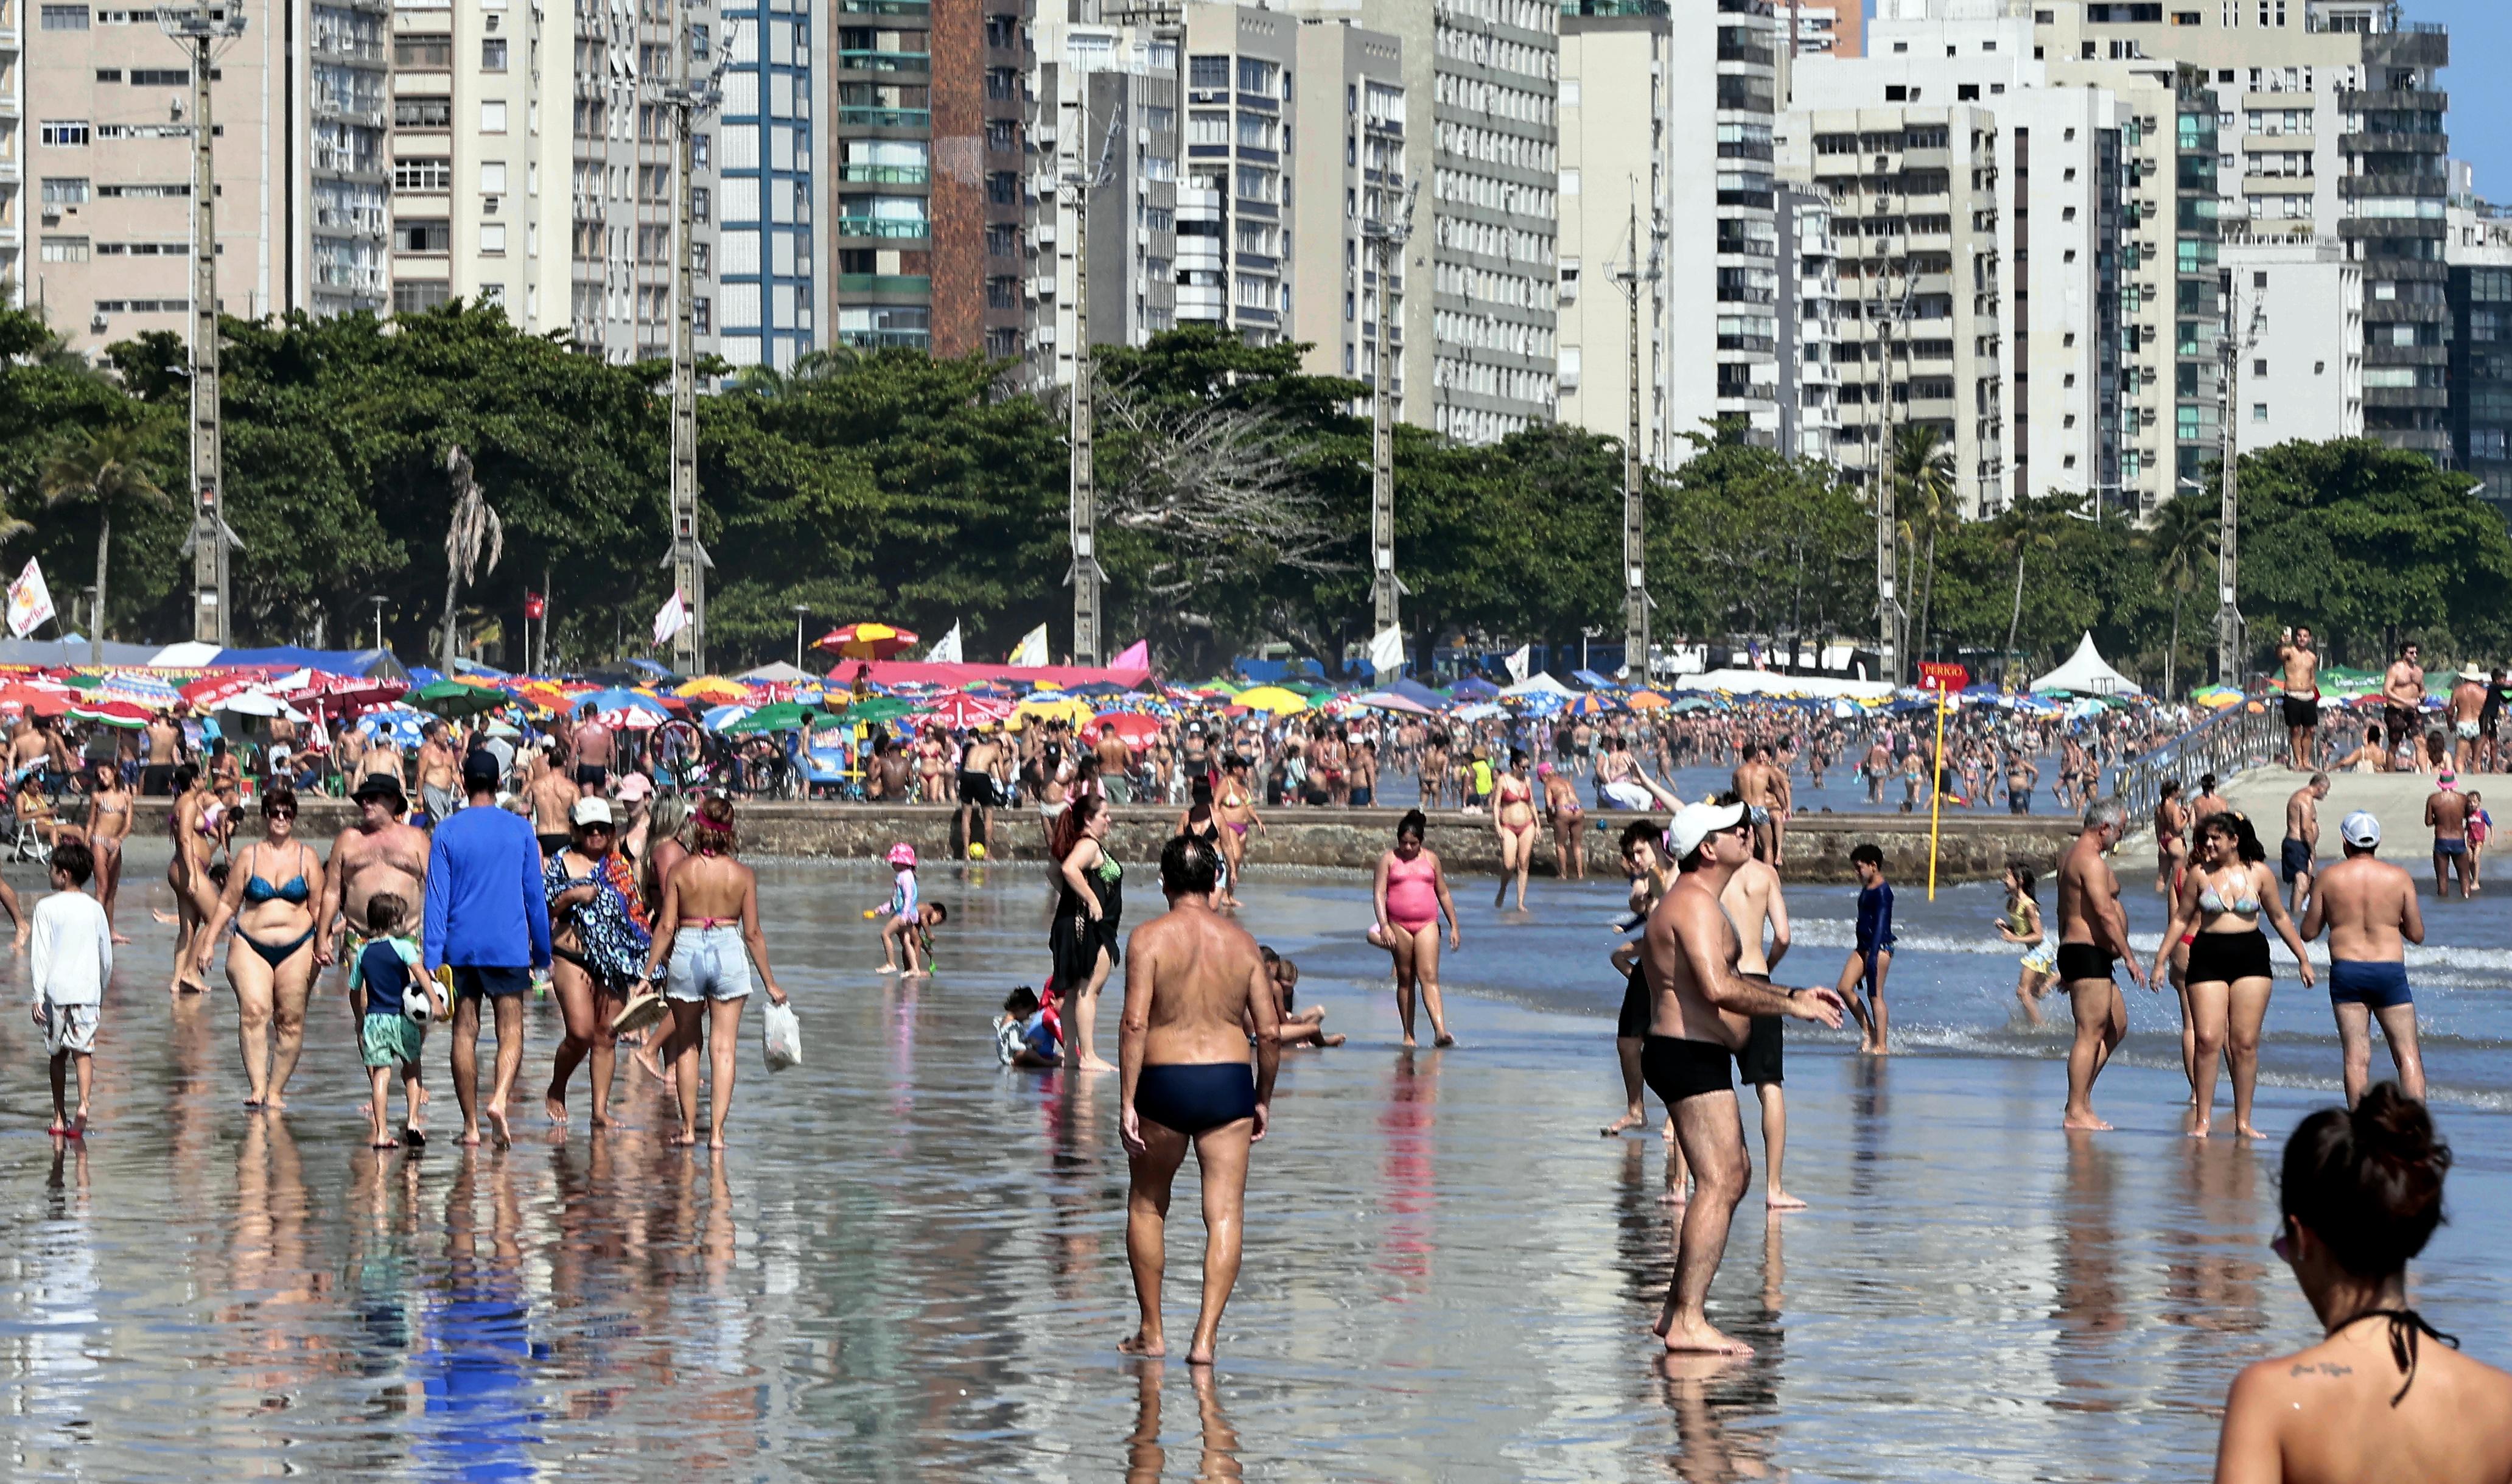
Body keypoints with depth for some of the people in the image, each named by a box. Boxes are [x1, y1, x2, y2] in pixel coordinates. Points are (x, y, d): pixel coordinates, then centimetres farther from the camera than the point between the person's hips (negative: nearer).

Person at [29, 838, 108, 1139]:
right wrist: (101, 989, 23)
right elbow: (107, 958, 9)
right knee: (83, 1051, -3)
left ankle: (59, 1117, 17)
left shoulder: (47, 908, -6)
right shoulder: (95, 909, 4)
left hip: (56, 989, -1)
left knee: (58, 1054, 12)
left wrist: (38, 995, -6)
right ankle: (83, 1105, -25)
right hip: (87, 990, 1)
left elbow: (41, 955, -8)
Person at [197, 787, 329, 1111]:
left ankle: (276, 1090, 7)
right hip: (251, 946, -1)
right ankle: (257, 1087, -23)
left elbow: (318, 906, 7)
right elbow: (228, 903, 10)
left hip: (297, 947, 1)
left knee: (291, 1020, -1)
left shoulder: (307, 857, 7)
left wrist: (322, 944, -4)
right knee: (253, 1011, -19)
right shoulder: (248, 856, 7)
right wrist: (208, 943, 7)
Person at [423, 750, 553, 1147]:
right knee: (511, 1031, 2)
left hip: (461, 947, 0)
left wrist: (433, 958, -4)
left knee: (465, 1032, 6)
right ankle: (499, 1099, -24)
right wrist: (542, 953, 14)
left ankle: (471, 1124, 6)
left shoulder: (446, 832, 0)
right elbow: (535, 895, 6)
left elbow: (437, 898, -3)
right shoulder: (520, 829, 2)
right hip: (508, 946, 0)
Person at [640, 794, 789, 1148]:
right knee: (724, 1048, 4)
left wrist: (648, 973, 3)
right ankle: (716, 1130, -1)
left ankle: (688, 1127, 18)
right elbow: (753, 933, -1)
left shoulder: (680, 872, -5)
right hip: (729, 953, 0)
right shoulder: (743, 875, -3)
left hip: (686, 951, 0)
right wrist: (770, 983, 7)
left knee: (687, 1045, 15)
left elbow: (666, 927, -5)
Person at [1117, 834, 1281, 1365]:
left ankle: (1152, 1331, 22)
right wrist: (1263, 1100, 16)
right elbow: (1268, 1031, 4)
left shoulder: (1151, 938, -5)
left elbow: (1135, 1023, -13)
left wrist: (1127, 1103, -12)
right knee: (1225, 1214, 1)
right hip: (1229, 1083, 2)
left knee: (1147, 1207, 17)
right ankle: (1205, 1337, -9)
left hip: (1164, 1083, -2)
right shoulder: (1241, 942, 4)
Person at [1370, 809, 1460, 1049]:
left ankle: (1440, 1031, -23)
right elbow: (1379, 893, -2)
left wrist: (1454, 927, 15)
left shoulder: (1431, 859, 11)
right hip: (1398, 924, 0)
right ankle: (1408, 1036, 12)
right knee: (1405, 980, 5)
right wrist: (1384, 926, -15)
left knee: (1429, 977, -11)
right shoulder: (1389, 859, 4)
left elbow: (1444, 894, 17)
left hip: (1427, 924, 1)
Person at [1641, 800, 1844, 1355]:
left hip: (1696, 1059, 11)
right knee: (1719, 1182, -15)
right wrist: (1794, 1007, -21)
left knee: (1735, 1175, 18)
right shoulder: (1696, 903, -16)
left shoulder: (1694, 902, 20)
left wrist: (1795, 995, 23)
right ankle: (1688, 1323, -19)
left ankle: (1676, 1311, 19)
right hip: (1692, 1058, -11)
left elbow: (1721, 987, 29)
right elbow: (1718, 988, -28)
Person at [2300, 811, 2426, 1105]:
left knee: (2356, 1057, 3)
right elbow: (2417, 934, 3)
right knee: (2408, 1055, 4)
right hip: (2390, 971, 0)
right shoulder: (2399, 878, 0)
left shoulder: (2329, 878, -1)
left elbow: (2309, 931, 5)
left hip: (2346, 970, 0)